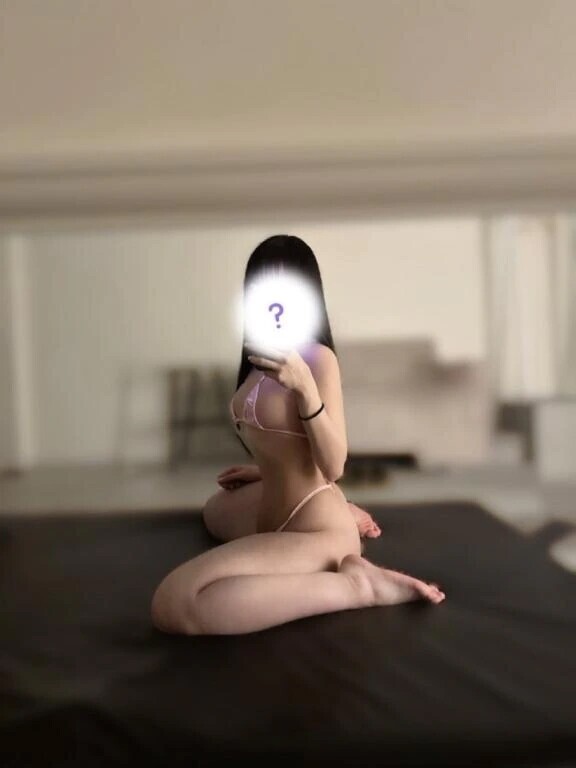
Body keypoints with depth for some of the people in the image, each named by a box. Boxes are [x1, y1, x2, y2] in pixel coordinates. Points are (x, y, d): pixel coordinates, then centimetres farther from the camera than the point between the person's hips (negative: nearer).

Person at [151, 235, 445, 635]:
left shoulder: (317, 357, -18)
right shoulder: (263, 359, 7)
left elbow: (333, 467, -22)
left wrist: (304, 387, -32)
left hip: (316, 527, -10)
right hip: (278, 508, 10)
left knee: (173, 605, -28)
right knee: (217, 507, 42)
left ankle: (355, 585, -14)